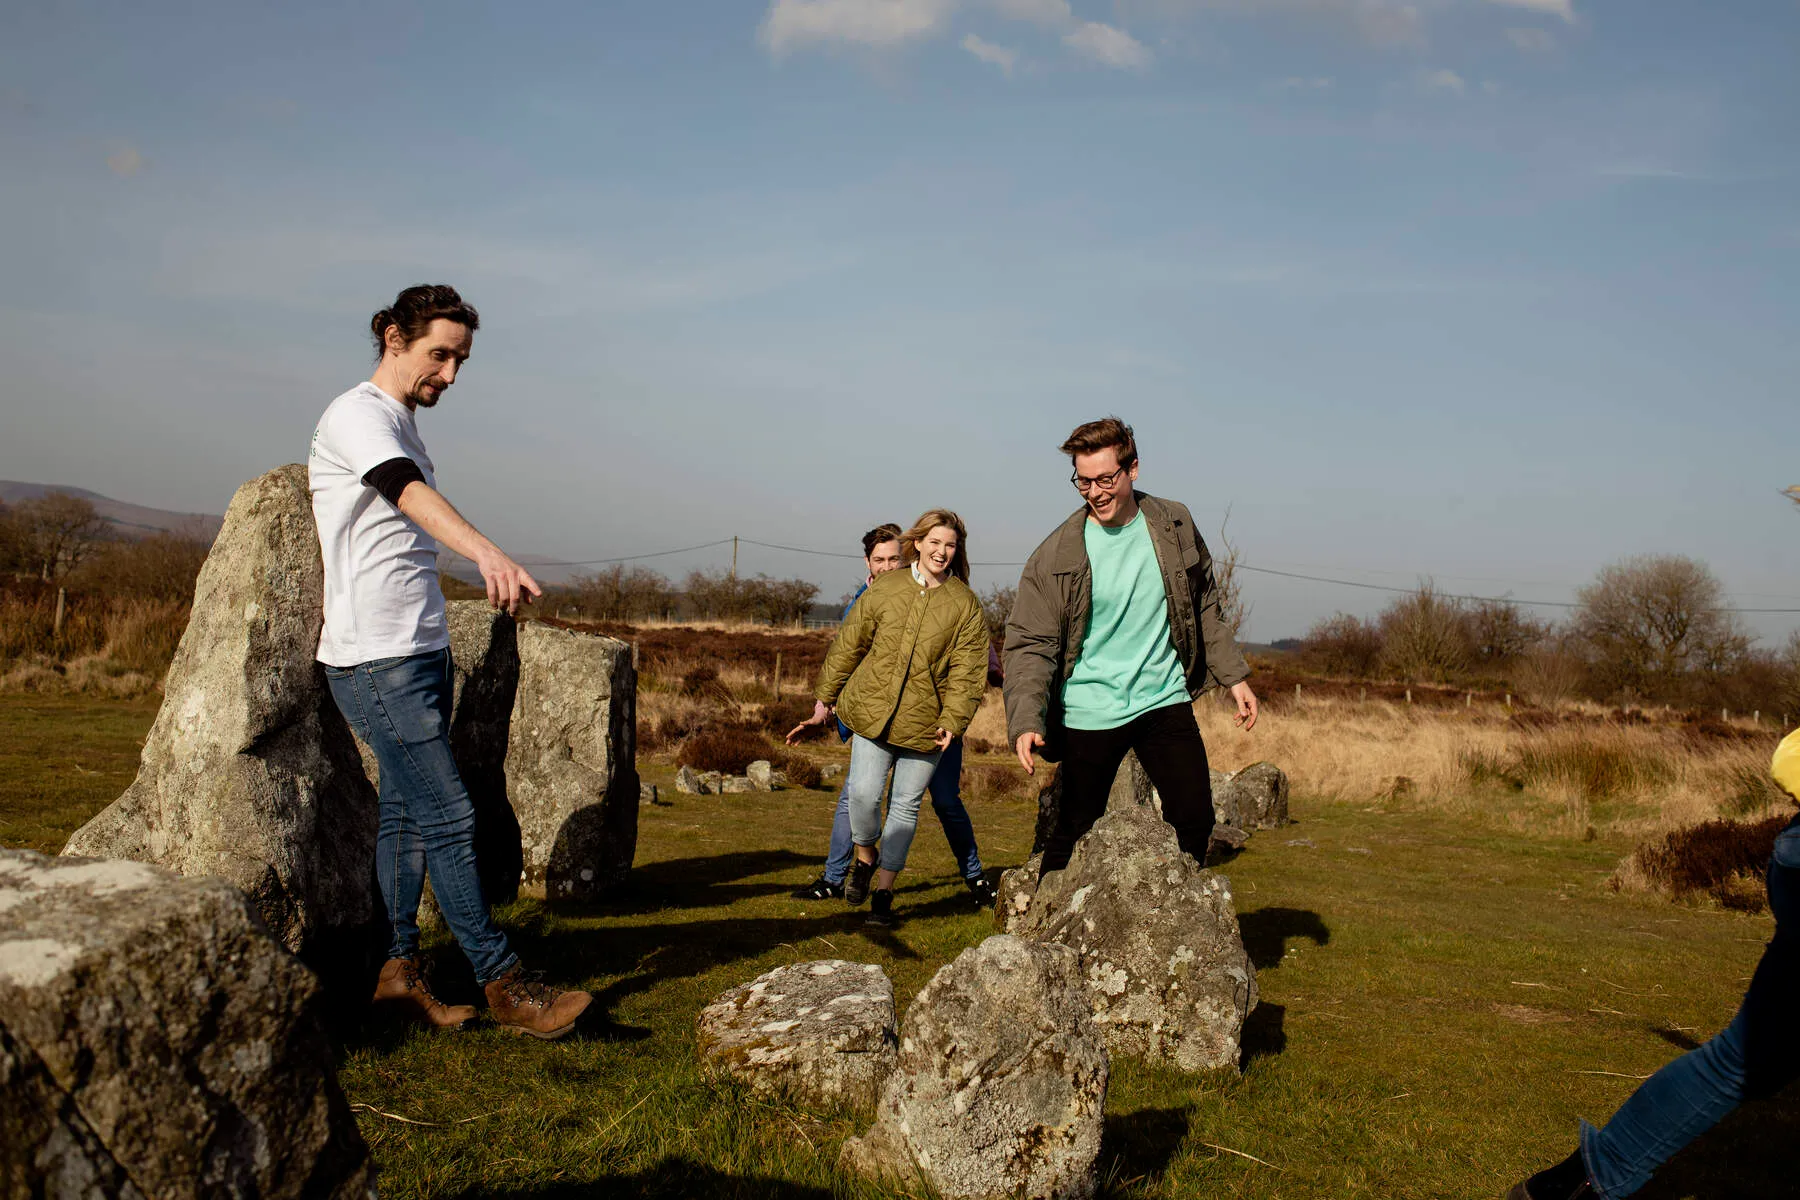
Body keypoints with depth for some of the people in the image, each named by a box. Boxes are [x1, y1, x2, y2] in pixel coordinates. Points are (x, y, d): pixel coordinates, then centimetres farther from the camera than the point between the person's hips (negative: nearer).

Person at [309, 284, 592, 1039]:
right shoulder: (356, 416, -10)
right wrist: (487, 553, -47)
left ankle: (398, 969, 17)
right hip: (376, 659, -9)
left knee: (406, 811, 10)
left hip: (423, 650, 9)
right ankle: (503, 984, -4)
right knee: (448, 815, -9)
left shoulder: (404, 428, 19)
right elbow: (412, 495, -30)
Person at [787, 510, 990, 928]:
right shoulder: (884, 588, 2)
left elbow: (968, 671, -3)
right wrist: (825, 697, 13)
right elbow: (848, 645, 10)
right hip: (872, 710, 1)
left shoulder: (966, 605, -1)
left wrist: (953, 721, -14)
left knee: (905, 806, 6)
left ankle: (883, 891, 20)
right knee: (864, 792, -9)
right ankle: (864, 856, 23)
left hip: (925, 721, 0)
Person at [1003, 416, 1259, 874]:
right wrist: (1026, 721, -25)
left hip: (1165, 701, 3)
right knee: (1074, 835, 3)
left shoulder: (1175, 525, 1)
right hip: (1088, 714, -3)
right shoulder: (1056, 555, -10)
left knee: (1195, 819, 2)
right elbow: (1029, 645, -12)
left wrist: (1235, 676, 11)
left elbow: (1204, 609, 14)